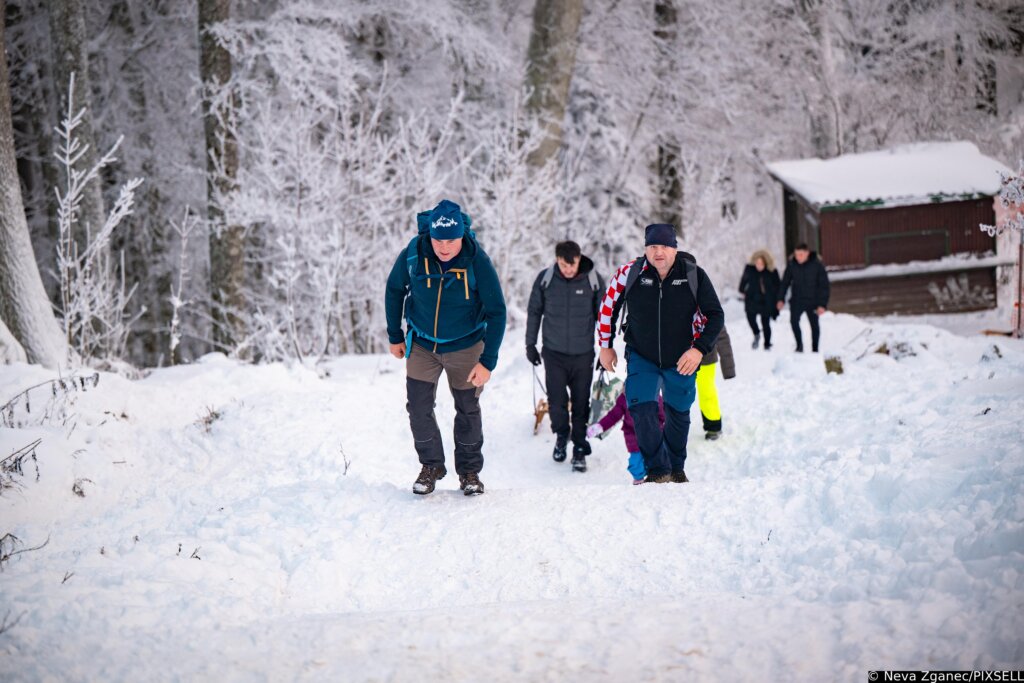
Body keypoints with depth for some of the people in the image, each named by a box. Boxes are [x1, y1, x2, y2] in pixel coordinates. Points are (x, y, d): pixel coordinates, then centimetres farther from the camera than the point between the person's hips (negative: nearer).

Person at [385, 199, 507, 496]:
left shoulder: (478, 262, -24)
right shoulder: (412, 254, -19)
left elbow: (496, 312, -17)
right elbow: (394, 290, 1)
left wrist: (488, 361, -21)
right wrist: (395, 336, 6)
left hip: (465, 346, -1)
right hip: (421, 344, 1)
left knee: (468, 410, 10)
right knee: (418, 408, -1)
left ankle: (469, 470, 28)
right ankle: (432, 465, 20)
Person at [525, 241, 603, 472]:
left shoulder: (593, 280, -7)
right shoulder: (545, 279, -6)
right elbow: (534, 311, 8)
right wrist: (530, 344, 7)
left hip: (583, 355, 0)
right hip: (554, 353, 1)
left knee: (581, 404, 2)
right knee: (556, 402, 0)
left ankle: (580, 448, 15)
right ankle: (561, 435, 27)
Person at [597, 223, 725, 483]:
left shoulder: (694, 275, -16)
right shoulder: (629, 273, -15)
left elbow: (715, 315, -7)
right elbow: (608, 306, 1)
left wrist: (700, 349, -19)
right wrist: (605, 346, 6)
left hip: (681, 361, 1)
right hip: (641, 357, -1)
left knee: (678, 414, 16)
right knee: (642, 410, -19)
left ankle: (676, 468, 38)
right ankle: (658, 471, -8)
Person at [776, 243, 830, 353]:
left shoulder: (817, 265, -12)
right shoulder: (791, 264, -5)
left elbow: (824, 286, -9)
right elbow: (785, 282, 7)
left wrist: (822, 304, -14)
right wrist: (781, 299, 1)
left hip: (812, 301, -1)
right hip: (797, 300, 1)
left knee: (814, 325, 9)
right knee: (794, 321, -21)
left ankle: (815, 350, 23)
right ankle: (799, 344, -5)